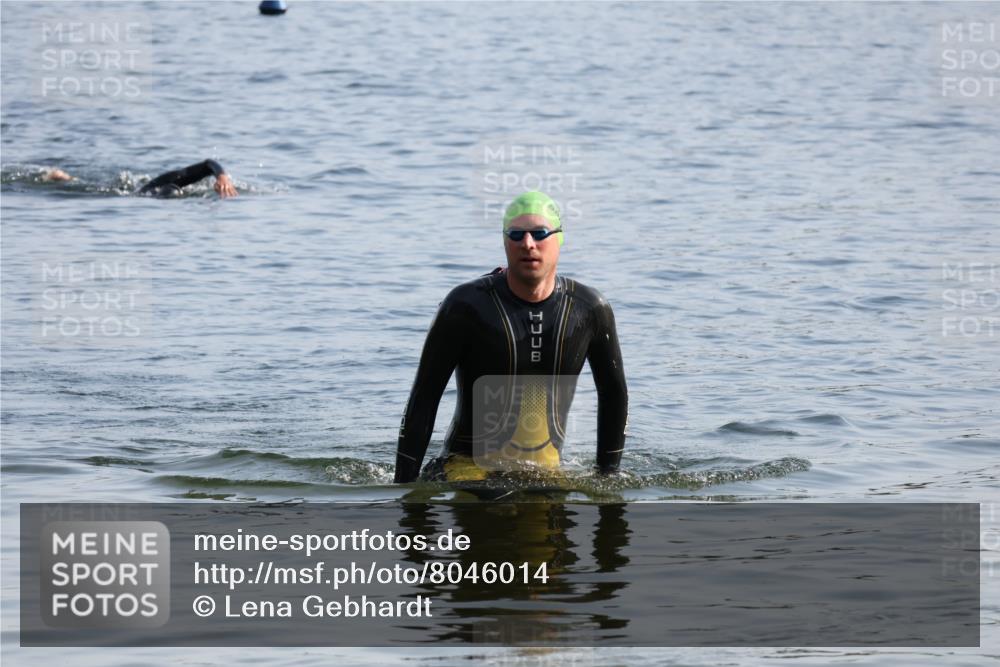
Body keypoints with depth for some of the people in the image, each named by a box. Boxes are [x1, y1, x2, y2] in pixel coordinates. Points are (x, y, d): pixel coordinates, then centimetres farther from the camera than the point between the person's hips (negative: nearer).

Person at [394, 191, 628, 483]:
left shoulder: (589, 309, 0)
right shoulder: (466, 305, -10)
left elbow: (614, 394, 15)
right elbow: (424, 397, -6)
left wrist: (608, 476, 14)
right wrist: (404, 486, -9)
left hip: (547, 468, 6)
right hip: (470, 464, -6)